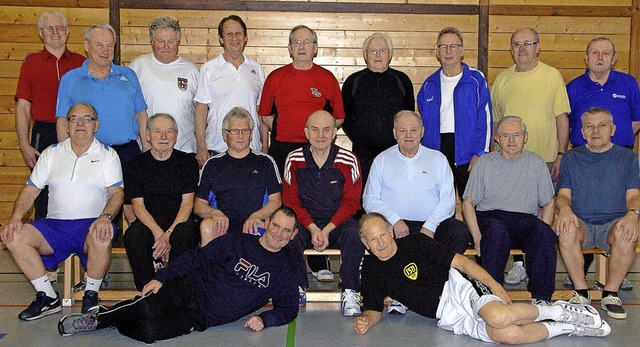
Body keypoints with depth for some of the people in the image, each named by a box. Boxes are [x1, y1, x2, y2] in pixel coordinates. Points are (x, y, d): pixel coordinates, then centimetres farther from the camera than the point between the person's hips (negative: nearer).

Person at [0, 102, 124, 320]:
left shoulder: (107, 155, 8)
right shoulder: (51, 153, 16)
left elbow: (117, 192, -3)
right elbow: (30, 190, 12)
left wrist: (105, 217, -24)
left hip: (91, 224, -3)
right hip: (55, 225, 3)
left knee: (102, 238, -37)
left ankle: (91, 295, -12)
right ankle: (48, 297, -11)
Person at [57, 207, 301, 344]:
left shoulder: (284, 269, 10)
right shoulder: (237, 242, 4)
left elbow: (289, 307, 13)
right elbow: (197, 258, 2)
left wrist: (264, 319, -8)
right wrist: (161, 277, -9)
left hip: (201, 317, 0)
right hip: (188, 289, 0)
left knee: (149, 331, -25)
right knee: (147, 309, -30)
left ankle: (105, 322, 0)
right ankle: (99, 315, -3)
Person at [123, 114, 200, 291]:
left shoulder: (187, 162, 7)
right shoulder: (136, 165, 8)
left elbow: (187, 203, -1)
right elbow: (138, 206, 0)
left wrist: (169, 234, -17)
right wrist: (158, 233, -18)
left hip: (179, 223, 0)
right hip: (148, 223, 1)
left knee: (186, 231, -35)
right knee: (133, 235, -32)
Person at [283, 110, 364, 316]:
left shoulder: (349, 160, -2)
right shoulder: (294, 160, 1)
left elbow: (350, 202, -3)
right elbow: (291, 202, 0)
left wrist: (327, 230, -17)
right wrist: (312, 228, -16)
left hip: (337, 223, 0)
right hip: (305, 223, 1)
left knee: (354, 234, -32)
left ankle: (350, 292, -20)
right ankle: (297, 287, -10)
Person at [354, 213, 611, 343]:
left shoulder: (415, 243, 3)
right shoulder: (371, 271, 11)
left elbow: (459, 261, 1)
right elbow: (375, 309, 17)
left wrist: (493, 284, -9)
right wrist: (366, 321, -8)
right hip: (449, 317, 1)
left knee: (499, 317, -37)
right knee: (506, 335, -29)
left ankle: (557, 310, -6)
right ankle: (565, 327, -6)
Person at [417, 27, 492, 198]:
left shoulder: (476, 80, 0)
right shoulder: (430, 85, 11)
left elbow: (485, 119, -4)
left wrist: (480, 153, -11)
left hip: (467, 150, -3)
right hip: (437, 149, 3)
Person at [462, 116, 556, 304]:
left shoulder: (536, 163, 16)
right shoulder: (484, 163, 12)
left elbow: (549, 203, 14)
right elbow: (468, 203, 7)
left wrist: (542, 234, -4)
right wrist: (477, 237, -9)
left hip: (526, 220, 1)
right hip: (490, 217, -1)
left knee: (544, 232, -31)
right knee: (497, 229, -36)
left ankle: (541, 296, -27)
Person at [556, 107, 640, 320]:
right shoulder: (572, 158, 15)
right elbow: (563, 194, 8)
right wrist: (565, 208, -17)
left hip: (613, 222, 0)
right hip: (581, 223, 1)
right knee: (566, 231, -35)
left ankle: (610, 294, -18)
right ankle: (581, 292, -20)